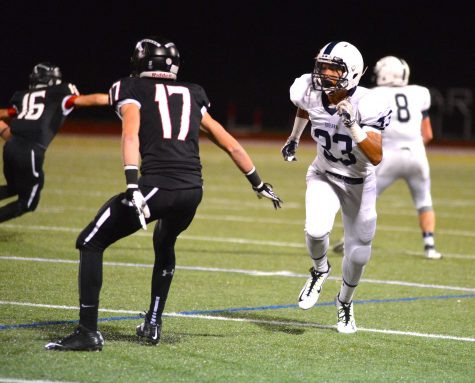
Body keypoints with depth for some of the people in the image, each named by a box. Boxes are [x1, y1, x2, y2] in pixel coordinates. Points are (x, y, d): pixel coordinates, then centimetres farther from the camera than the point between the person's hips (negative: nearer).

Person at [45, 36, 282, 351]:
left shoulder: (133, 89, 11)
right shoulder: (193, 95, 24)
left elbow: (131, 136, -8)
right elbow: (231, 144, 29)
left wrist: (133, 188, -18)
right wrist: (258, 183, 39)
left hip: (157, 184, -5)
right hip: (193, 188, 5)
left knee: (91, 243, 7)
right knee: (164, 246, 36)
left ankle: (89, 331, -1)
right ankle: (153, 324, 35)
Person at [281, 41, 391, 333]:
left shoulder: (367, 106, -29)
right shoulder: (310, 93, -17)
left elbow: (376, 158, -35)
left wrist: (352, 125, -45)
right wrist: (294, 139, 24)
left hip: (359, 184, -1)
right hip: (324, 177, 2)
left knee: (358, 252, 8)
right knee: (316, 230, -26)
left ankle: (345, 302, 37)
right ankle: (320, 270, 8)